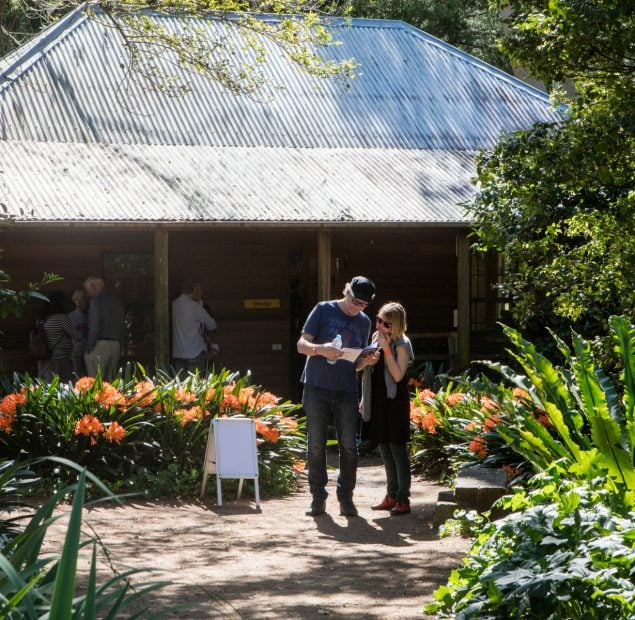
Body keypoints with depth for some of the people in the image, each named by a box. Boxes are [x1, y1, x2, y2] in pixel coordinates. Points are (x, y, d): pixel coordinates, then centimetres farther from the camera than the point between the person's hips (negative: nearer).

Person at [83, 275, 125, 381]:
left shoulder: (96, 301, -7)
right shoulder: (117, 303, 16)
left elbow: (94, 327, -14)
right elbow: (122, 328, 16)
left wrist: (89, 347, -9)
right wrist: (120, 348, 16)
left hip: (100, 344, -7)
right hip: (116, 345, 7)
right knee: (109, 381, 8)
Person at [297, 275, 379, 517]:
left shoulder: (364, 322, 12)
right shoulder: (324, 310, 0)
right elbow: (302, 345, -2)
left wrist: (367, 360, -6)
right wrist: (320, 349, -23)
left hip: (346, 391, 3)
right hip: (317, 388, -3)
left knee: (349, 446, 0)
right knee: (316, 445, -1)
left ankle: (346, 498, 9)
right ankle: (318, 497, 7)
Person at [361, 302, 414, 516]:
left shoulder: (401, 344, -10)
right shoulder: (376, 338, 11)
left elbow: (398, 375, -19)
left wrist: (386, 349, -21)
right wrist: (364, 399, 15)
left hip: (395, 402, -7)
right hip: (378, 401, 7)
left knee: (397, 449, -6)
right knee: (385, 449, 11)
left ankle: (403, 499, -3)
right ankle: (392, 496, 18)